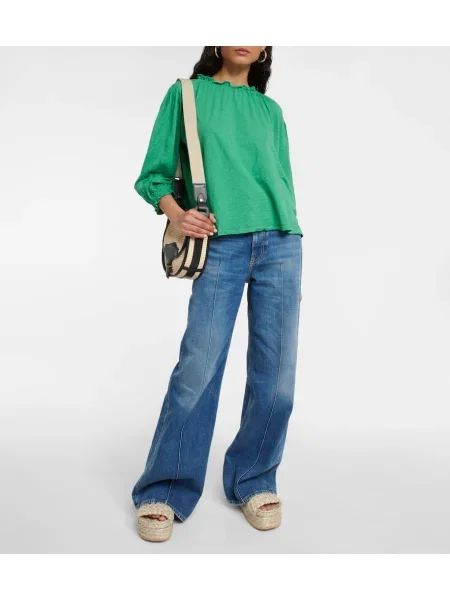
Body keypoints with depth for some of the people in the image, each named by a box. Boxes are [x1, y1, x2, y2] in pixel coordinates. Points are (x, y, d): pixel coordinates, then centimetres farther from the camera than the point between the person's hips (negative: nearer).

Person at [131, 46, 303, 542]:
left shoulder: (270, 110, 20)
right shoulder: (186, 94, 12)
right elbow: (154, 174, 9)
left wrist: (293, 268, 17)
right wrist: (176, 212, -12)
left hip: (280, 245, 3)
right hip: (220, 246, -3)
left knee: (275, 379, 0)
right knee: (197, 371, -7)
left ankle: (254, 481, 19)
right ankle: (163, 492, 9)